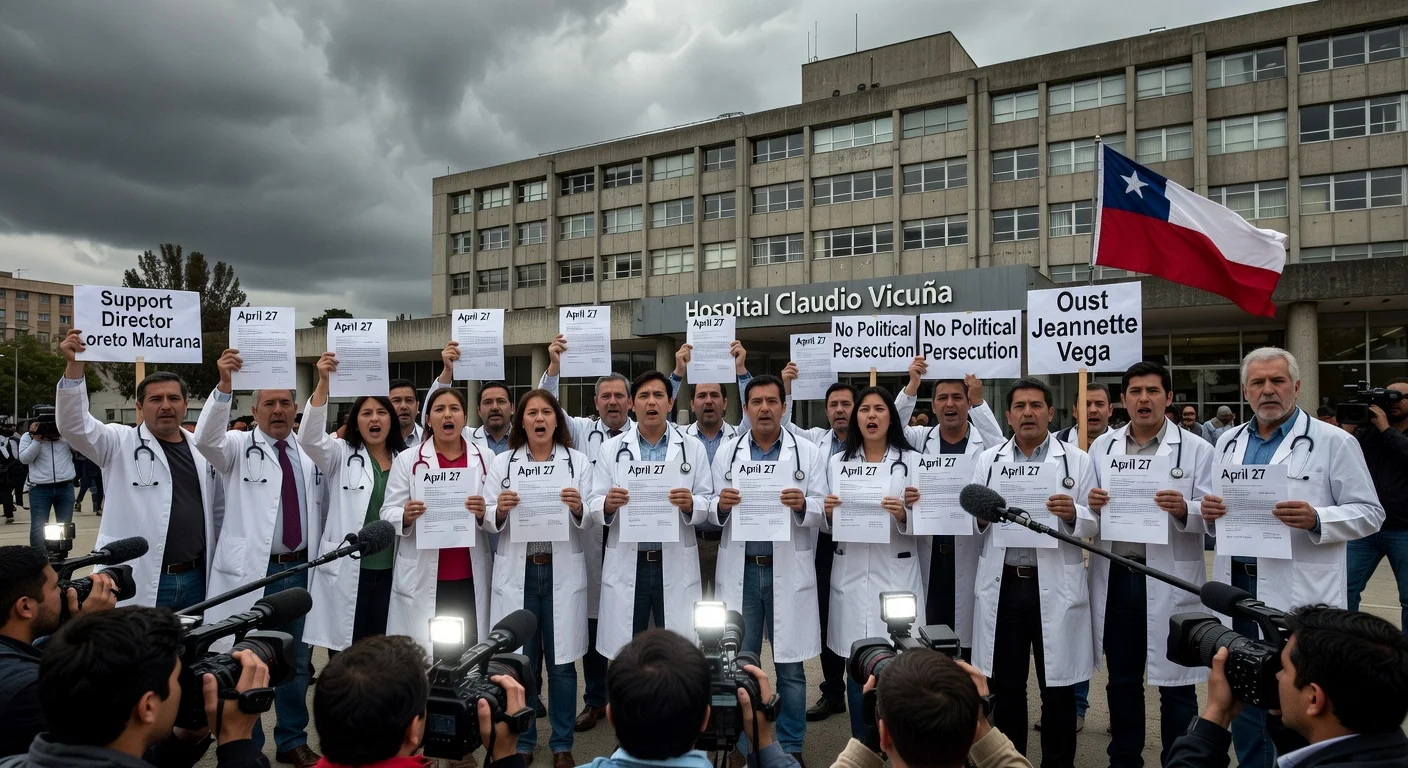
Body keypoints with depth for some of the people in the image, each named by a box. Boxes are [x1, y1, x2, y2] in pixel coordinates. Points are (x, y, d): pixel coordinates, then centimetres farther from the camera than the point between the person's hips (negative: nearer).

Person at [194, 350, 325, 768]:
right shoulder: (238, 447, -1)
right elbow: (206, 438, -24)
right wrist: (225, 386, -36)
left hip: (301, 570, 4)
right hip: (251, 569, -3)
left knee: (298, 661, 13)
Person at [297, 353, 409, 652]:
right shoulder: (341, 455, 3)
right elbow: (310, 436, -17)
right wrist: (323, 382, -27)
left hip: (391, 573, 2)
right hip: (346, 573, -2)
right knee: (345, 653, 4)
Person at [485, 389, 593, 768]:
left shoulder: (578, 461, 6)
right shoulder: (501, 463, 8)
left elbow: (590, 520, 1)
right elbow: (488, 522, 4)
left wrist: (578, 508, -20)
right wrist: (500, 510, -16)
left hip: (562, 572, 0)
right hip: (517, 571, 1)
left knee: (561, 662, 4)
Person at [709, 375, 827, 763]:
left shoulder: (809, 453, 1)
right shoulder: (726, 451, 6)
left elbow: (822, 512, -2)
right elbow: (712, 514, 5)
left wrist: (802, 505, -22)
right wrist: (720, 505, -16)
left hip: (789, 571, -1)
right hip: (740, 570, 1)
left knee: (790, 665, 9)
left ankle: (791, 746, 25)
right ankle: (739, 745, 25)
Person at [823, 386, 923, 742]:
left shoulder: (912, 461, 3)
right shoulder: (837, 463, 10)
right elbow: (828, 526, 13)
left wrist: (903, 514, -19)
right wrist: (828, 512, -8)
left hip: (895, 575, -2)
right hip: (852, 576, 2)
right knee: (856, 666, 7)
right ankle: (862, 749, 21)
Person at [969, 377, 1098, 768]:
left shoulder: (1078, 461, 3)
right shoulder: (987, 460, 8)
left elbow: (1095, 524, 0)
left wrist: (1073, 514, -20)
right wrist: (981, 515, -13)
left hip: (1056, 588, -2)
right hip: (1002, 585, 2)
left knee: (1058, 687, 7)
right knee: (1005, 685, 11)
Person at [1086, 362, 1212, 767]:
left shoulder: (1197, 450, -1)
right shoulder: (1101, 447, 8)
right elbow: (1086, 513, 9)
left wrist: (1184, 510, -25)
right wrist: (1091, 505, -13)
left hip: (1171, 580, -3)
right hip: (1115, 577, 3)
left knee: (1175, 683, 7)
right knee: (1121, 680, 15)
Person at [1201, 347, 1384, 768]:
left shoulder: (1334, 442, -3)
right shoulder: (1228, 442, 11)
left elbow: (1369, 512, -5)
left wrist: (1317, 520, -22)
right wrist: (1210, 512, -7)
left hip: (1301, 594, -5)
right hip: (1237, 585, 5)